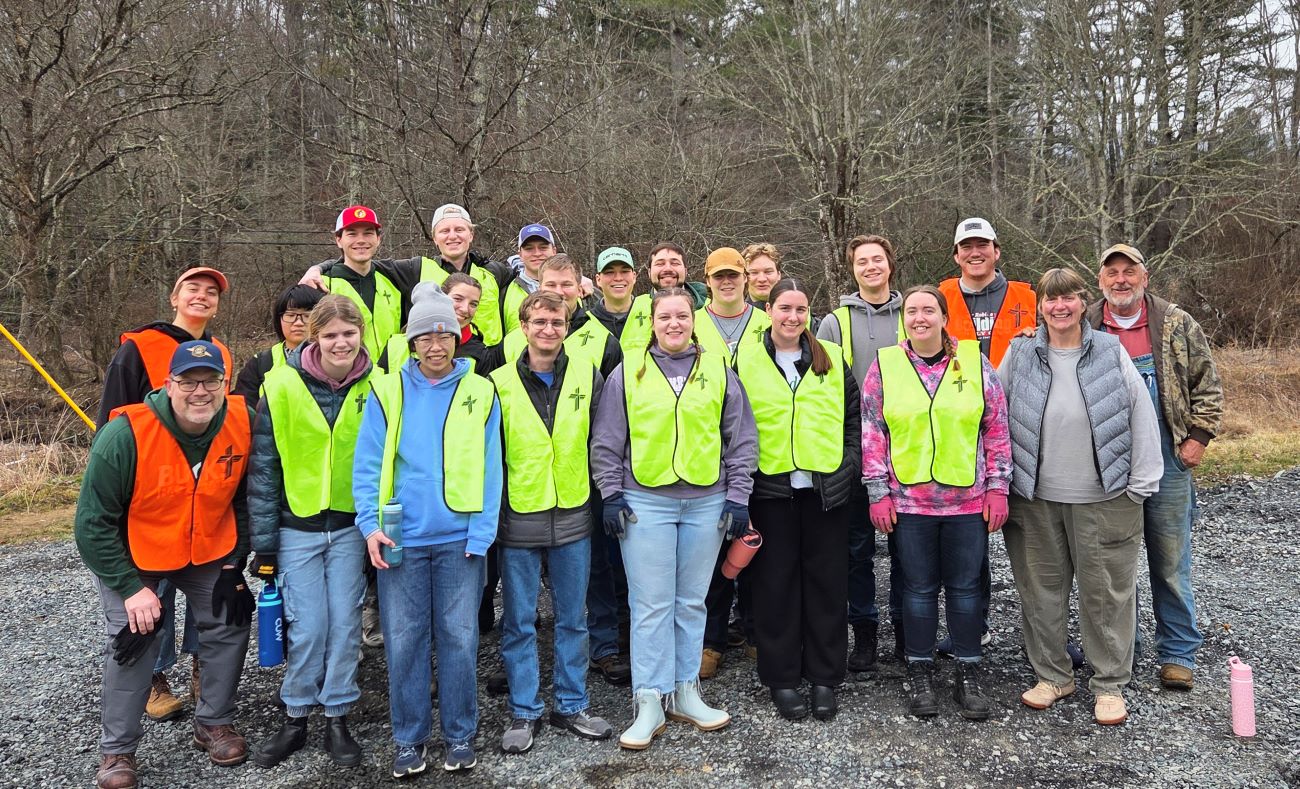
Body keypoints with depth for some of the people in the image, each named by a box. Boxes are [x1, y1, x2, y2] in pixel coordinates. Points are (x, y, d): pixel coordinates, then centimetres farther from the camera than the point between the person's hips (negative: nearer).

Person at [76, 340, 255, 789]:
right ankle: (116, 750, 13)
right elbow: (93, 524, -21)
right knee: (133, 637, -8)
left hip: (209, 550, 3)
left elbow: (245, 498, -3)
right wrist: (131, 587, -21)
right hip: (130, 554, -3)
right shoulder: (125, 435, -29)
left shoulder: (243, 423, -20)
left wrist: (235, 561, -4)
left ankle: (214, 723, 22)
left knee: (230, 623, 0)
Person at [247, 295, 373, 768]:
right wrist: (263, 544, -4)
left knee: (345, 624, 6)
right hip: (297, 528, -1)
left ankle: (337, 719, 22)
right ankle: (295, 719, 23)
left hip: (352, 527, 1)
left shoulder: (374, 388, -4)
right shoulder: (281, 388, -9)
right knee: (308, 628, 2)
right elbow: (263, 469, -5)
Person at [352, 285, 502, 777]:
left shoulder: (480, 392, 2)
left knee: (458, 637, 6)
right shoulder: (387, 391, 3)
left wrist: (481, 532, -8)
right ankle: (409, 738, 22)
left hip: (460, 538, 0)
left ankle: (460, 735, 21)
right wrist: (370, 525, -10)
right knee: (404, 640, 7)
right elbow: (368, 464, 1)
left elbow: (488, 469, -1)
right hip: (401, 537, 1)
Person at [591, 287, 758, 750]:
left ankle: (685, 692, 23)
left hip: (706, 504, 2)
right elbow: (606, 442, 4)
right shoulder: (628, 372, 4)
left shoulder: (718, 372, 7)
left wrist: (737, 497, 2)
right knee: (651, 605, 0)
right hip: (645, 503, -1)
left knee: (692, 603, 11)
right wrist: (612, 496, -2)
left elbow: (742, 440, 7)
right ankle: (650, 701, 9)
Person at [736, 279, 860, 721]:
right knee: (776, 583, 5)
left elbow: (853, 416, 10)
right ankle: (782, 678, 18)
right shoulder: (746, 361, 3)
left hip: (826, 486, 1)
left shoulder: (832, 359, 7)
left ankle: (824, 677, 21)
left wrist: (851, 465, 2)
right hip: (771, 487, -1)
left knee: (827, 581, 7)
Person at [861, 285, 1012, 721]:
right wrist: (878, 493, -2)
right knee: (919, 588, 9)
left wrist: (997, 487, 1)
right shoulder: (884, 366, 2)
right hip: (908, 501, 0)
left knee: (965, 587, 10)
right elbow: (872, 434, 1)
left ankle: (968, 674, 23)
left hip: (968, 499, 1)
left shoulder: (975, 363, 3)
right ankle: (920, 673, 23)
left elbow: (996, 429, 5)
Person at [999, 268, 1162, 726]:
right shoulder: (1019, 356, 2)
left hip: (1104, 499, -1)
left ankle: (1110, 684, 22)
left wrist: (1140, 485, -4)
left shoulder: (1112, 354, -1)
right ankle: (1052, 675, 27)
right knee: (1041, 589, 11)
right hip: (1035, 499, 2)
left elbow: (1142, 418, -1)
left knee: (1106, 592, 6)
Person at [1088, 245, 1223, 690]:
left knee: (1170, 564, 6)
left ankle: (1177, 653, 19)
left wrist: (1198, 436, -2)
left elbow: (1207, 384, 5)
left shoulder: (1177, 325, 2)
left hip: (1166, 460, -1)